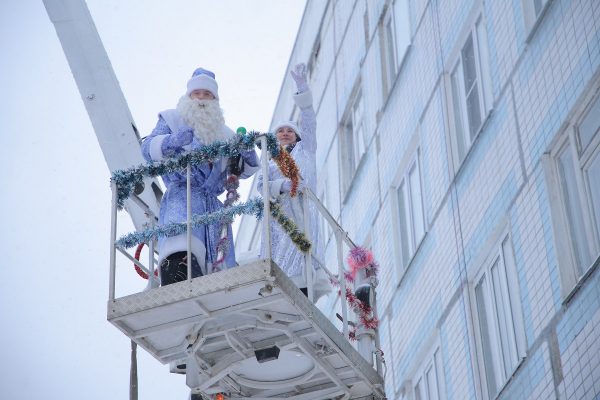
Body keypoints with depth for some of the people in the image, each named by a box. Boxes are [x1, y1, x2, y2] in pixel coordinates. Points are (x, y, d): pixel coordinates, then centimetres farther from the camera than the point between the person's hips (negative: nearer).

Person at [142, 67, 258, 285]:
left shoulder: (224, 133, 28)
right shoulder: (172, 119, 17)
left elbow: (242, 170, 23)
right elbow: (148, 148, 1)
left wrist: (248, 156, -2)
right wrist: (171, 141, -21)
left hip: (213, 203, 5)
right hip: (181, 196, -5)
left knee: (218, 264, -8)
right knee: (180, 255, -32)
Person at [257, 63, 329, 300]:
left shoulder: (304, 150, 29)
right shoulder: (270, 162, 28)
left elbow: (309, 123, 16)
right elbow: (261, 185, 8)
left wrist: (302, 87, 6)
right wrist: (284, 185, -14)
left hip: (302, 209, -1)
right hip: (279, 212, 1)